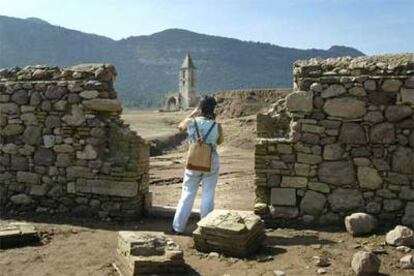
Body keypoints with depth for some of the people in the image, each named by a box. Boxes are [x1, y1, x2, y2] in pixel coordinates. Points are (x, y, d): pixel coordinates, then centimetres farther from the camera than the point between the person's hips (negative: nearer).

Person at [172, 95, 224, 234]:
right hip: (211, 164, -1)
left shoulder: (191, 122, -8)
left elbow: (180, 127, 14)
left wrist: (192, 114, 20)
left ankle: (178, 227, 18)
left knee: (187, 194, 12)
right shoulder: (217, 126, -11)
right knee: (208, 196, 8)